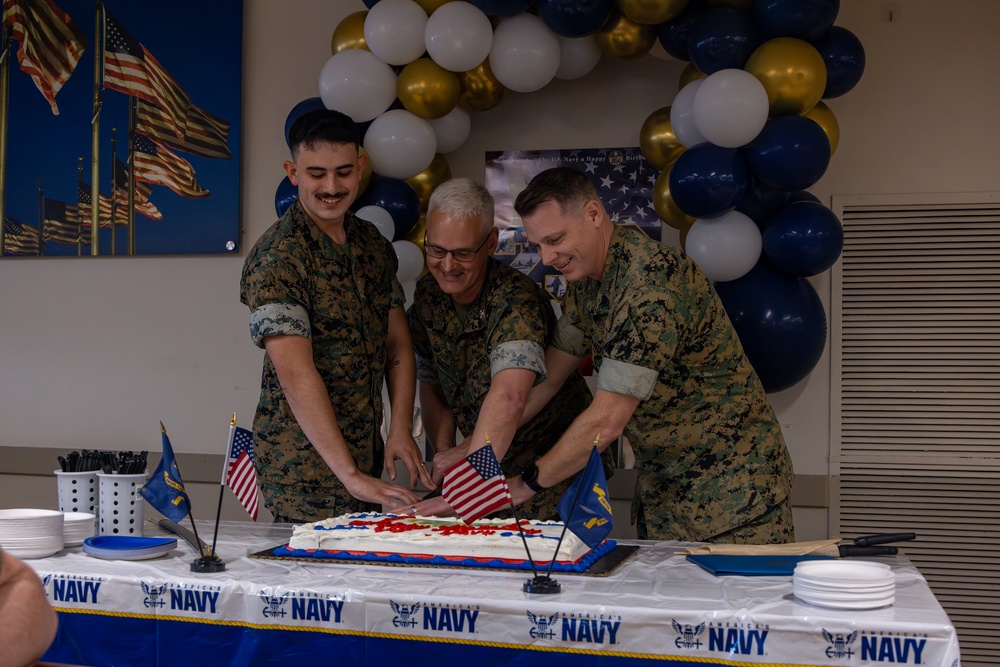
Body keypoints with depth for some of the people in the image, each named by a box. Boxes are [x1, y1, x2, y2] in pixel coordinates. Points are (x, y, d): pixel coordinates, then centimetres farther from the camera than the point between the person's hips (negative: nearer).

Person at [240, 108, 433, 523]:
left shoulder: (372, 244, 7)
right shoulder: (277, 257, -16)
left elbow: (398, 344, 10)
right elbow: (296, 374, -25)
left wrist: (401, 430, -4)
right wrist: (350, 475, -29)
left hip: (368, 456, 7)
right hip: (305, 462, -7)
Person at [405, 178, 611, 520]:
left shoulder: (516, 300, -29)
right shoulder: (426, 296, -5)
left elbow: (509, 397, -44)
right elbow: (430, 386, 5)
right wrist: (445, 454, -11)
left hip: (555, 469, -6)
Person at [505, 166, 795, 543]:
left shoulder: (650, 283, -27)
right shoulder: (585, 279, 3)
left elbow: (607, 419, -27)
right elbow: (546, 375, 8)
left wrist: (525, 484, -18)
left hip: (733, 485, -8)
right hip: (660, 489, 8)